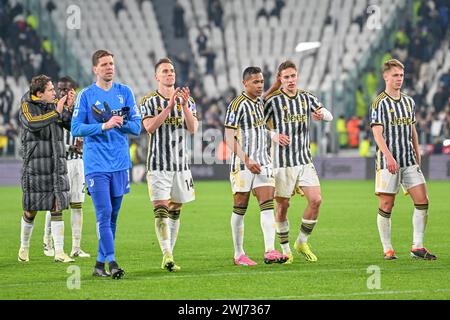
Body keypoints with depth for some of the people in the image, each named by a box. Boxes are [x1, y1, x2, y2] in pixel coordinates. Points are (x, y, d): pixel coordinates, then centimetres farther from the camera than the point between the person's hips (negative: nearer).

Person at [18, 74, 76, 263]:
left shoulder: (56, 106, 9)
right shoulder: (27, 107, -4)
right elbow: (32, 123, -26)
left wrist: (71, 107, -6)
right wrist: (56, 113, -24)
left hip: (57, 167, 4)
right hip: (35, 167, -4)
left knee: (57, 208, -2)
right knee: (31, 210, 3)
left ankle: (59, 252, -3)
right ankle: (24, 247, 23)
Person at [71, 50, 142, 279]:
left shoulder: (125, 92, 9)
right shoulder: (86, 95, 0)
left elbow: (137, 127, 6)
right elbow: (76, 129, -6)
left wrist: (120, 122, -12)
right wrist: (104, 126, -17)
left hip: (120, 164, 4)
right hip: (96, 164, -4)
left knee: (113, 216, 7)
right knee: (104, 214, -13)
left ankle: (100, 264, 15)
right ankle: (111, 262, -15)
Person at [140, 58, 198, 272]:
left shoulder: (186, 100, 9)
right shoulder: (149, 101, 0)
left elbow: (193, 129, -2)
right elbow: (150, 127, -15)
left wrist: (185, 105, -15)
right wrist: (169, 106, -21)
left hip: (181, 163, 4)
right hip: (158, 164, -4)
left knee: (175, 212, 6)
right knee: (161, 210, -14)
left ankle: (168, 258, 11)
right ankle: (167, 256, -20)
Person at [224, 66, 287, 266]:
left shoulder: (261, 102, 12)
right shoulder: (237, 105, -11)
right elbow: (229, 137, -16)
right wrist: (246, 160, -23)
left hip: (263, 162, 6)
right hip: (243, 165, -6)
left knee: (268, 206, -7)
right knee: (240, 209, 2)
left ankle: (270, 252, -15)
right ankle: (238, 255, 10)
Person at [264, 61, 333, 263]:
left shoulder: (307, 98, 9)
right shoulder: (273, 100, -5)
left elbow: (329, 116, 10)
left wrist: (322, 114, -13)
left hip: (304, 160, 4)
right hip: (282, 161, -4)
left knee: (315, 200, -8)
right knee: (282, 206, -1)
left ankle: (302, 242, 10)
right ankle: (285, 250, 12)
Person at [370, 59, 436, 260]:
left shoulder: (409, 102, 14)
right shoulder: (380, 103, -5)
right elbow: (377, 133, -13)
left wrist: (417, 158, 19)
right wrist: (388, 156, -24)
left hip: (409, 161, 6)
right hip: (387, 161, -6)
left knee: (422, 201, -4)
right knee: (386, 205, -2)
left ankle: (417, 247, 1)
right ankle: (387, 249, 7)